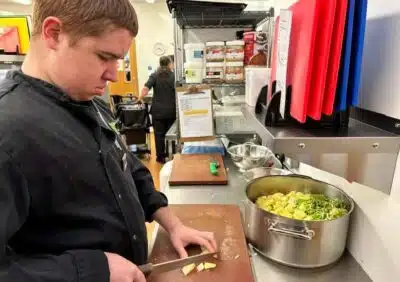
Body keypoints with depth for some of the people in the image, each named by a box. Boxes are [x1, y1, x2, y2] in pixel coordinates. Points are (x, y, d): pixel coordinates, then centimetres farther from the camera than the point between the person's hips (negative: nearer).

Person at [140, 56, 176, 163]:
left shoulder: (154, 75, 0)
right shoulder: (174, 76, 0)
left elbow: (145, 89, -12)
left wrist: (141, 97, 5)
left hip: (158, 110, 0)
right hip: (171, 110, 1)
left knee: (159, 133, 7)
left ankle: (161, 157, 14)